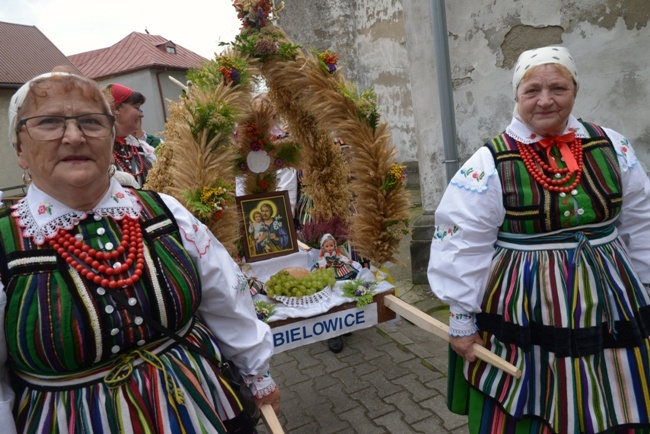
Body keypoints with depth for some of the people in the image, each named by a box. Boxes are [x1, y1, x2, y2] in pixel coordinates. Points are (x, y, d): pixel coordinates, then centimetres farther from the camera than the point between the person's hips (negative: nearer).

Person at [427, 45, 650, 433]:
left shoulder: (612, 147, 1)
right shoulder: (490, 163, -12)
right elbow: (462, 244, -11)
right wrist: (462, 319, -9)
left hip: (612, 317, 4)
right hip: (524, 319, -3)